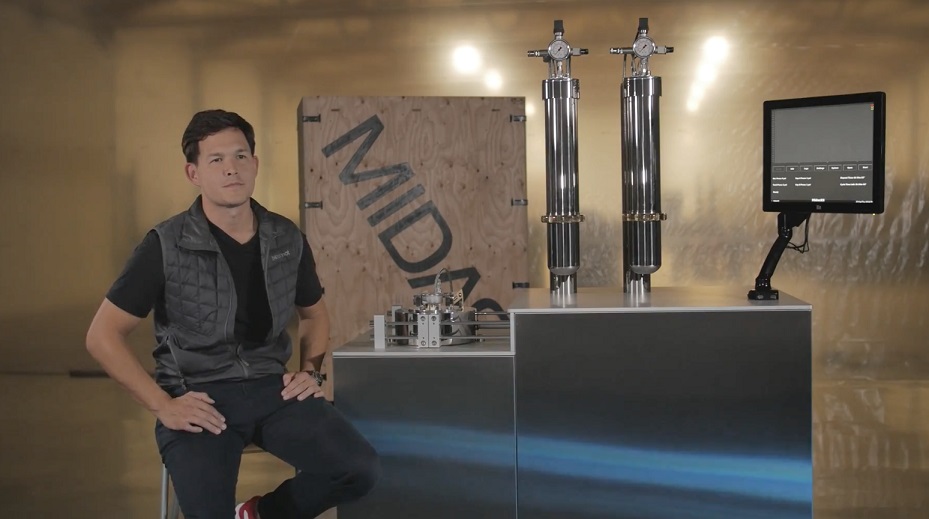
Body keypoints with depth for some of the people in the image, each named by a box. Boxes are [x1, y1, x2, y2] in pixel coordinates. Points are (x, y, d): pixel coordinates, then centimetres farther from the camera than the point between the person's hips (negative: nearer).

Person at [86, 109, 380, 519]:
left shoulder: (287, 240, 4)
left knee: (360, 470, -15)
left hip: (273, 387, 4)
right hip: (198, 397, -4)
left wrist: (310, 371, 6)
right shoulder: (166, 246, -8)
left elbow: (314, 313, 23)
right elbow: (103, 336, -4)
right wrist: (162, 406, -10)